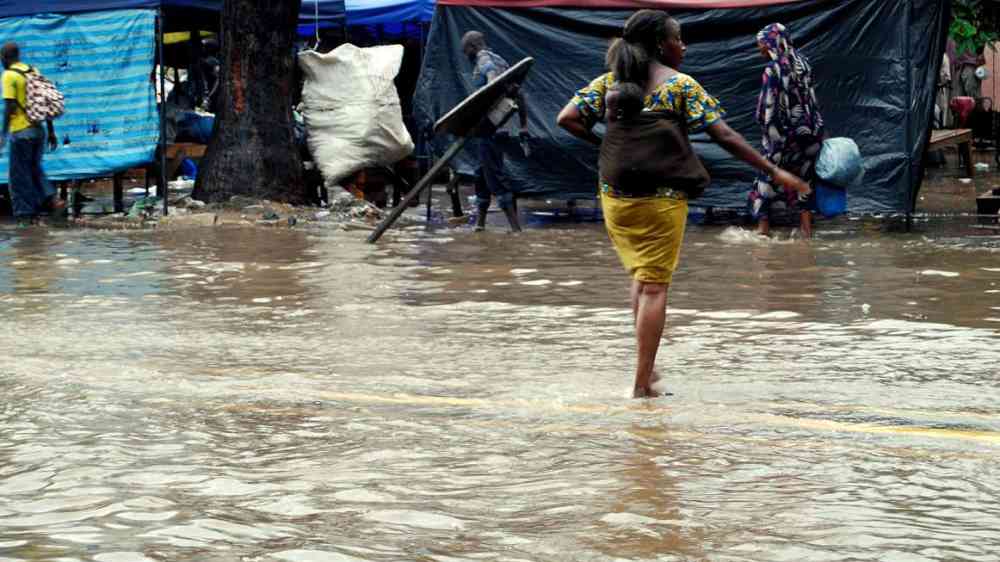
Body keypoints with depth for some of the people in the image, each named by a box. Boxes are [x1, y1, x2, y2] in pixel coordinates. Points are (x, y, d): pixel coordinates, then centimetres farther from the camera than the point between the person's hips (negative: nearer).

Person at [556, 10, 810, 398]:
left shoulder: (609, 82, 7)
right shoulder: (680, 85, -5)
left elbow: (567, 119, -2)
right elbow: (724, 136, -9)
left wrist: (603, 143, 12)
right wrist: (774, 172, -6)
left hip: (616, 196, 4)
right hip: (663, 198, -4)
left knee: (640, 276, 22)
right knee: (654, 286, 0)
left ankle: (646, 368, 20)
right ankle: (642, 384, -3)